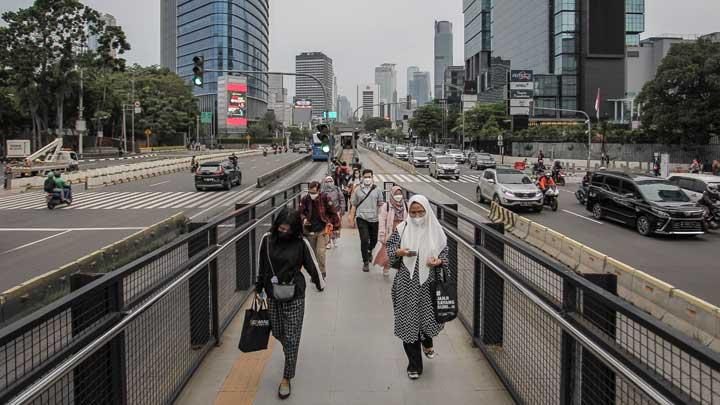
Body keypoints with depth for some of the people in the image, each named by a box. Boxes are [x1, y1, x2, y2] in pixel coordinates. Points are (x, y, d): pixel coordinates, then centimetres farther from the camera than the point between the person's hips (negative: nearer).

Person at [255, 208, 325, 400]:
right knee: (277, 333, 17)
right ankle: (289, 353, 51)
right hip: (273, 296, 3)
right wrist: (259, 288, 14)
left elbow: (312, 265, -1)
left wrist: (320, 284, 11)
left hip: (295, 297, -3)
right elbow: (261, 265, 6)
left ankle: (286, 379, 13)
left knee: (292, 338, 0)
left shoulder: (301, 243, -14)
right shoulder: (267, 239, -7)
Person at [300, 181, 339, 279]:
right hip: (309, 231, 3)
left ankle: (322, 272, 3)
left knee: (320, 252, -13)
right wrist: (304, 219, -13)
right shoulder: (305, 200, -4)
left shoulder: (325, 199, -9)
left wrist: (332, 223, 1)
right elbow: (300, 212, 6)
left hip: (322, 230, -3)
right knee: (312, 253, 11)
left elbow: (333, 212, 3)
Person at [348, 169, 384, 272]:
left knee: (374, 239, 14)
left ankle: (369, 251, 47)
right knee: (364, 240, -10)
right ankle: (365, 262, 1)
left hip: (374, 218, 2)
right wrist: (352, 219, 3)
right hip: (361, 218, -2)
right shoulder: (358, 190, 4)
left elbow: (381, 204, 6)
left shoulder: (377, 190, 5)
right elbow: (353, 205, 7)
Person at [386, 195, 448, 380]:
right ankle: (414, 366, 15)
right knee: (409, 321, 1)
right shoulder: (402, 229, -2)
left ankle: (427, 342, 48)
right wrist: (399, 252, -18)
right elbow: (389, 250, 3)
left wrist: (439, 261, -17)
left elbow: (445, 255, 4)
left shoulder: (435, 230, -2)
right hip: (407, 284, -1)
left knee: (428, 316, 10)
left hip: (428, 283, 1)